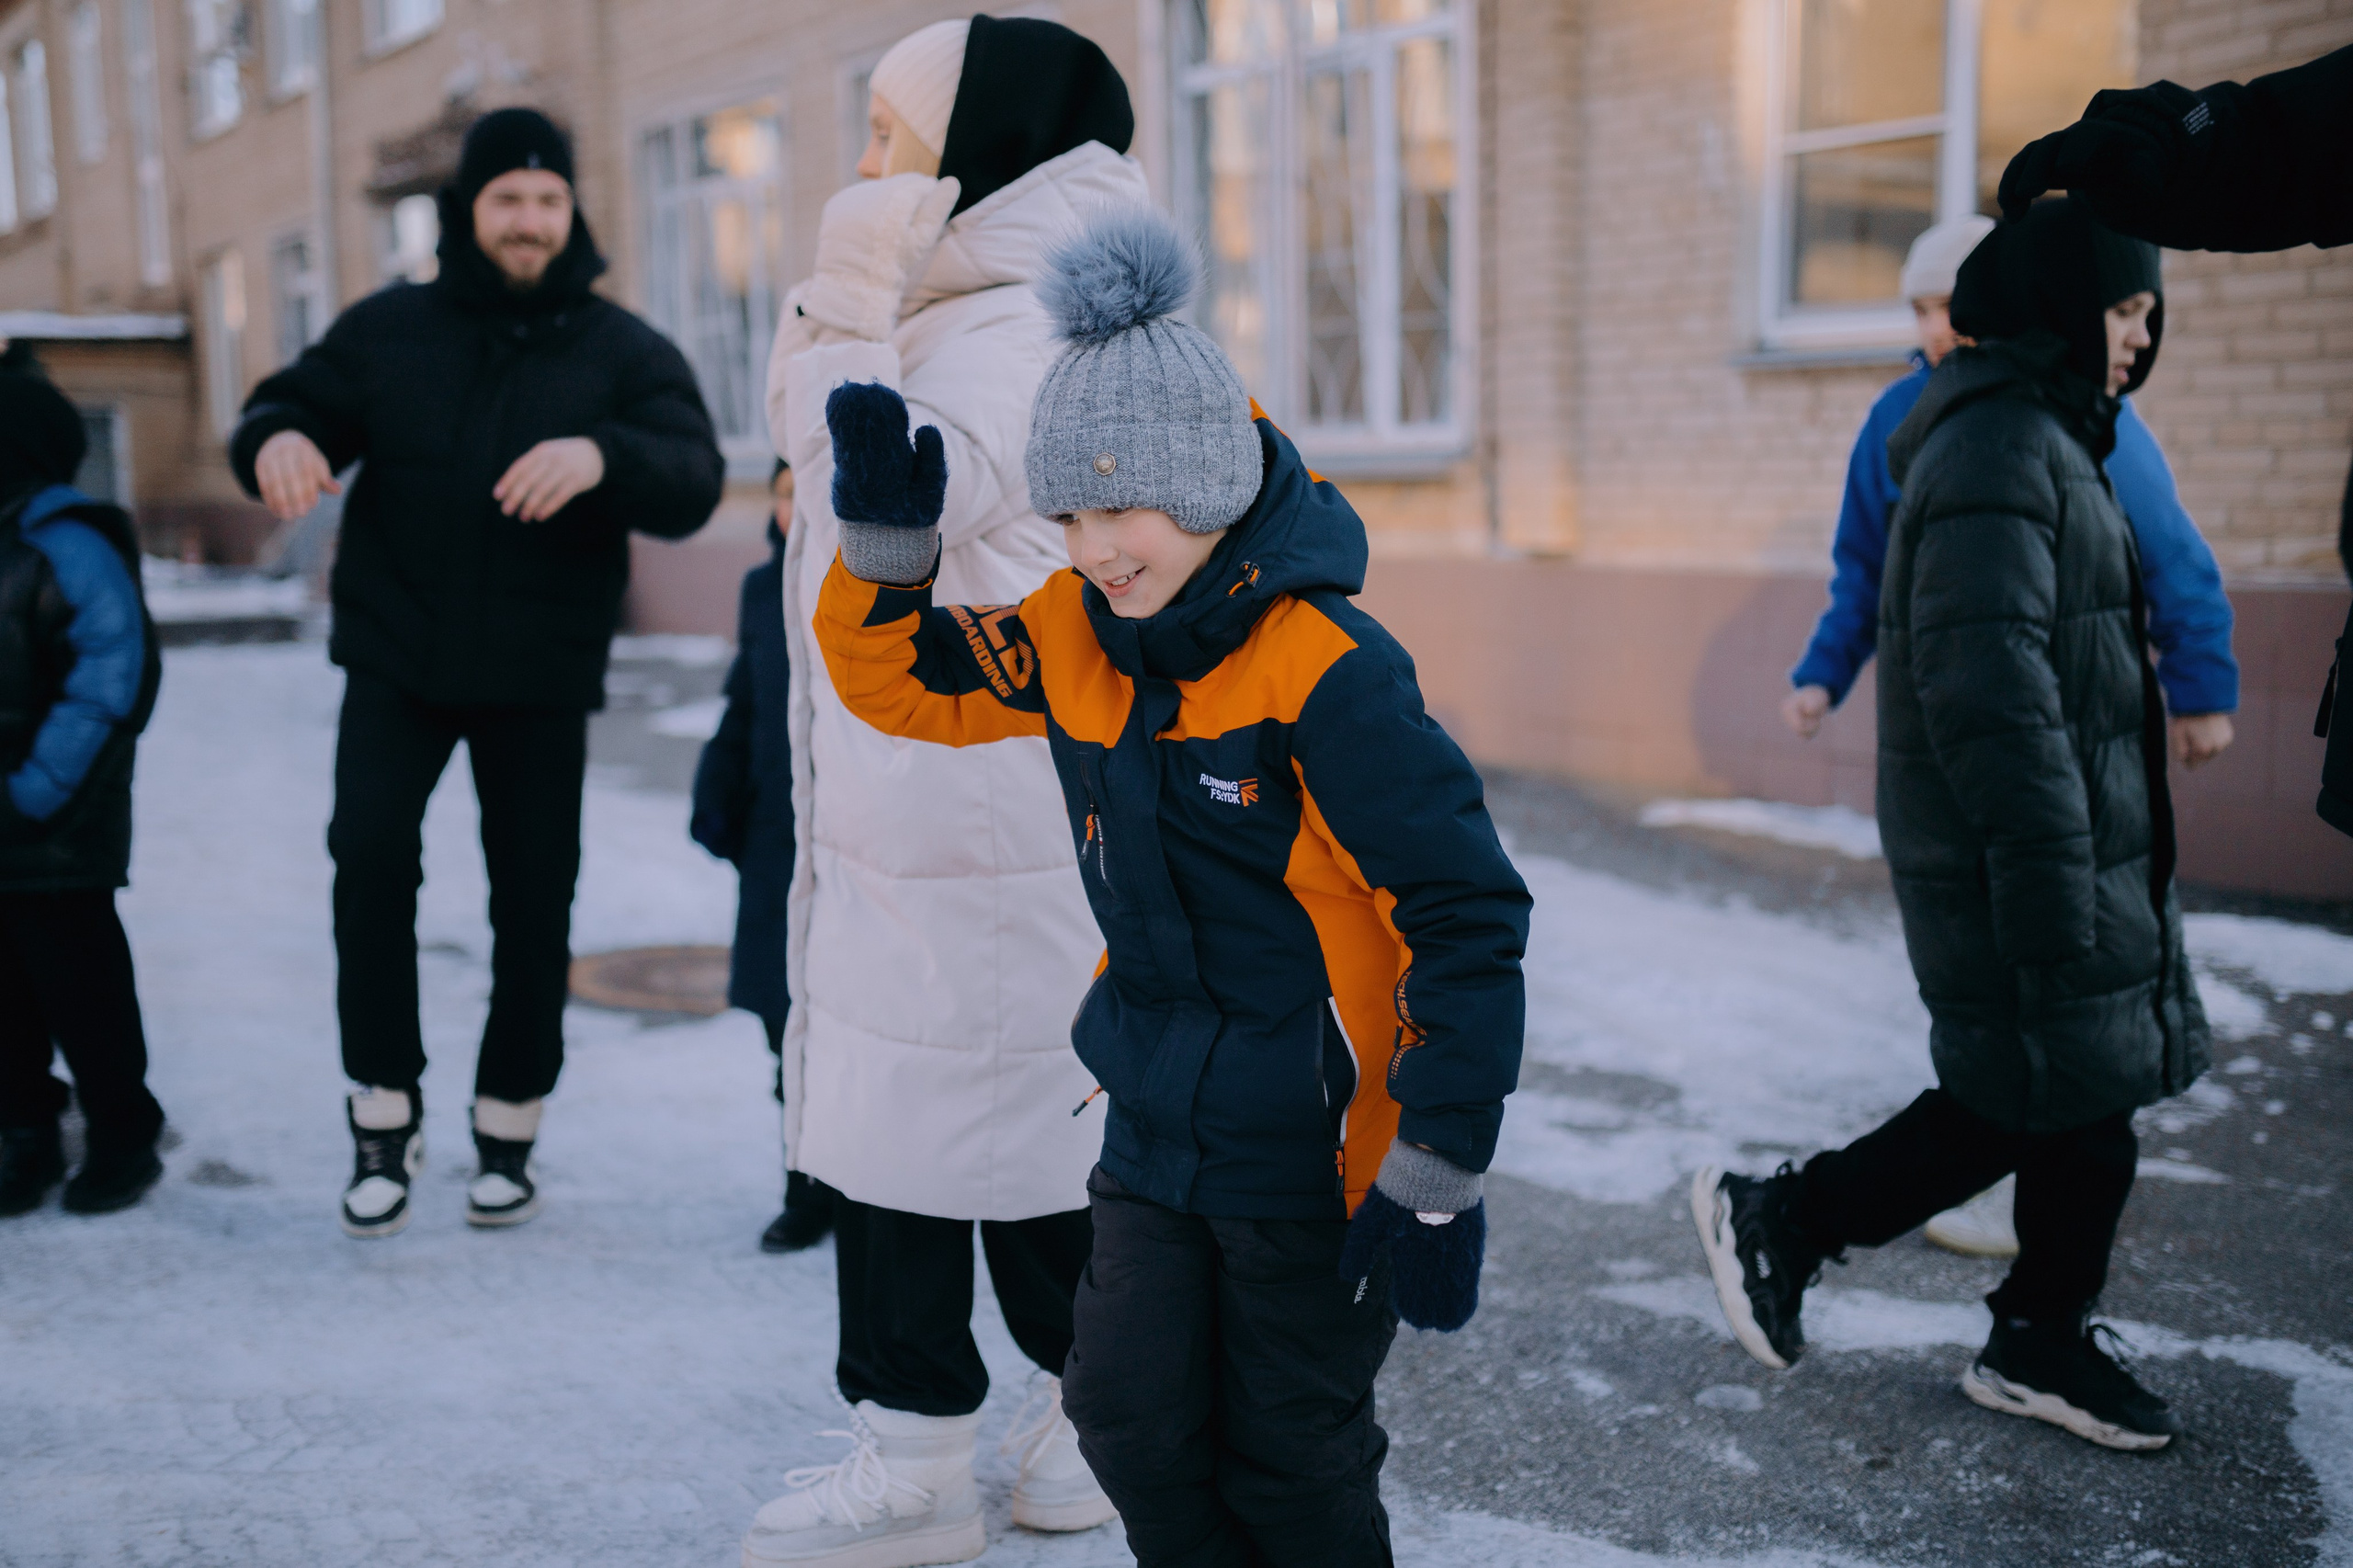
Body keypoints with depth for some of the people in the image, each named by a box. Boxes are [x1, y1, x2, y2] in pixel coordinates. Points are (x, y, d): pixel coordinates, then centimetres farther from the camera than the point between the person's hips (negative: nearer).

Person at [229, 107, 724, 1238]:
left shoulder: (621, 352, 0)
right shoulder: (388, 331, 5)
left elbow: (691, 483, -13)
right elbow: (294, 405, 8)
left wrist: (602, 455, -35)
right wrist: (276, 438, -19)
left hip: (539, 678, 0)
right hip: (395, 659, 0)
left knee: (534, 900, 4)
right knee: (370, 852, -18)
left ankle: (508, 1134, 22)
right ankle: (384, 1116, -2)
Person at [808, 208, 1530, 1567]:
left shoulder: (1324, 668, -23)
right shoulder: (1074, 636, -1)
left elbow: (1466, 918, -22)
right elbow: (905, 685, 15)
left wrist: (1435, 1178, -20)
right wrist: (884, 540, -6)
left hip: (1313, 1151, -6)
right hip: (1151, 1134, 6)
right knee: (1134, 1421, 11)